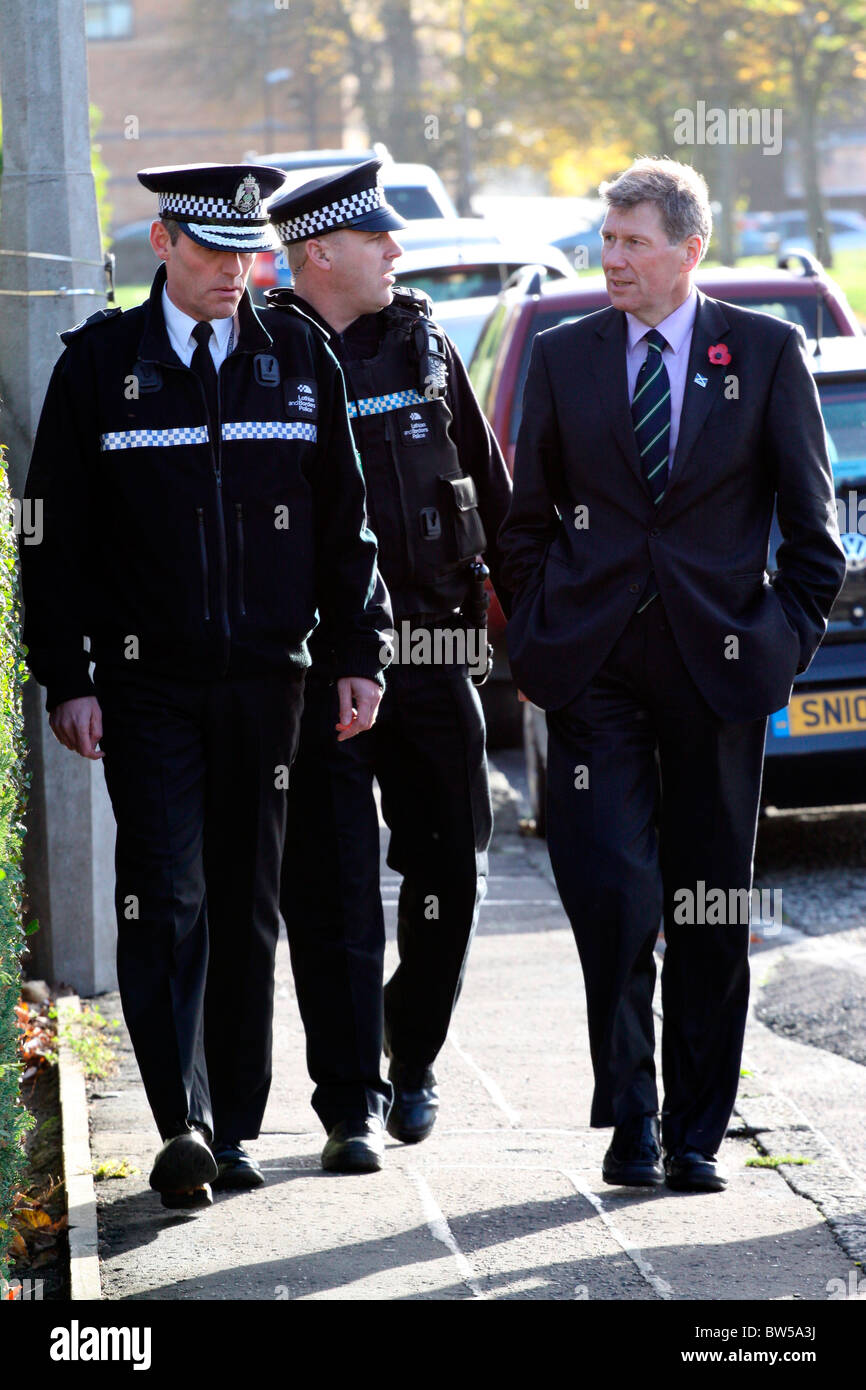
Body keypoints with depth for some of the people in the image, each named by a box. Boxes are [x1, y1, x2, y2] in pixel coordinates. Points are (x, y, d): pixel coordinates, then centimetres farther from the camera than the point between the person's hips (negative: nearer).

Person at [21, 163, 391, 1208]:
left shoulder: (299, 358, 6)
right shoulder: (100, 361, 0)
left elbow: (345, 522, 10)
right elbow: (55, 534, 1)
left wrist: (360, 656, 5)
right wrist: (65, 679, -5)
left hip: (266, 677, 2)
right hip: (145, 680, -2)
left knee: (249, 906, 7)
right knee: (166, 900, -10)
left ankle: (234, 1129, 15)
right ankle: (183, 1124, -13)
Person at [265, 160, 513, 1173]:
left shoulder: (423, 348, 10)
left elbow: (490, 490, 17)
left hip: (431, 645, 4)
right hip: (316, 658, -4)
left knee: (449, 870, 7)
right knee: (334, 889, -3)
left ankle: (413, 1059, 28)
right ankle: (352, 1106, 3)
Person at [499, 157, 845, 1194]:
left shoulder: (766, 352, 3)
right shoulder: (565, 357, 7)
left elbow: (810, 515, 7)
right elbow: (527, 516, 14)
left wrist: (794, 633, 2)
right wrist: (539, 638, 6)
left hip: (718, 663, 0)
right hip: (594, 668, 0)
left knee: (712, 909, 4)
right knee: (612, 892, -10)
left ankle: (697, 1134, 14)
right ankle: (630, 1118, 2)